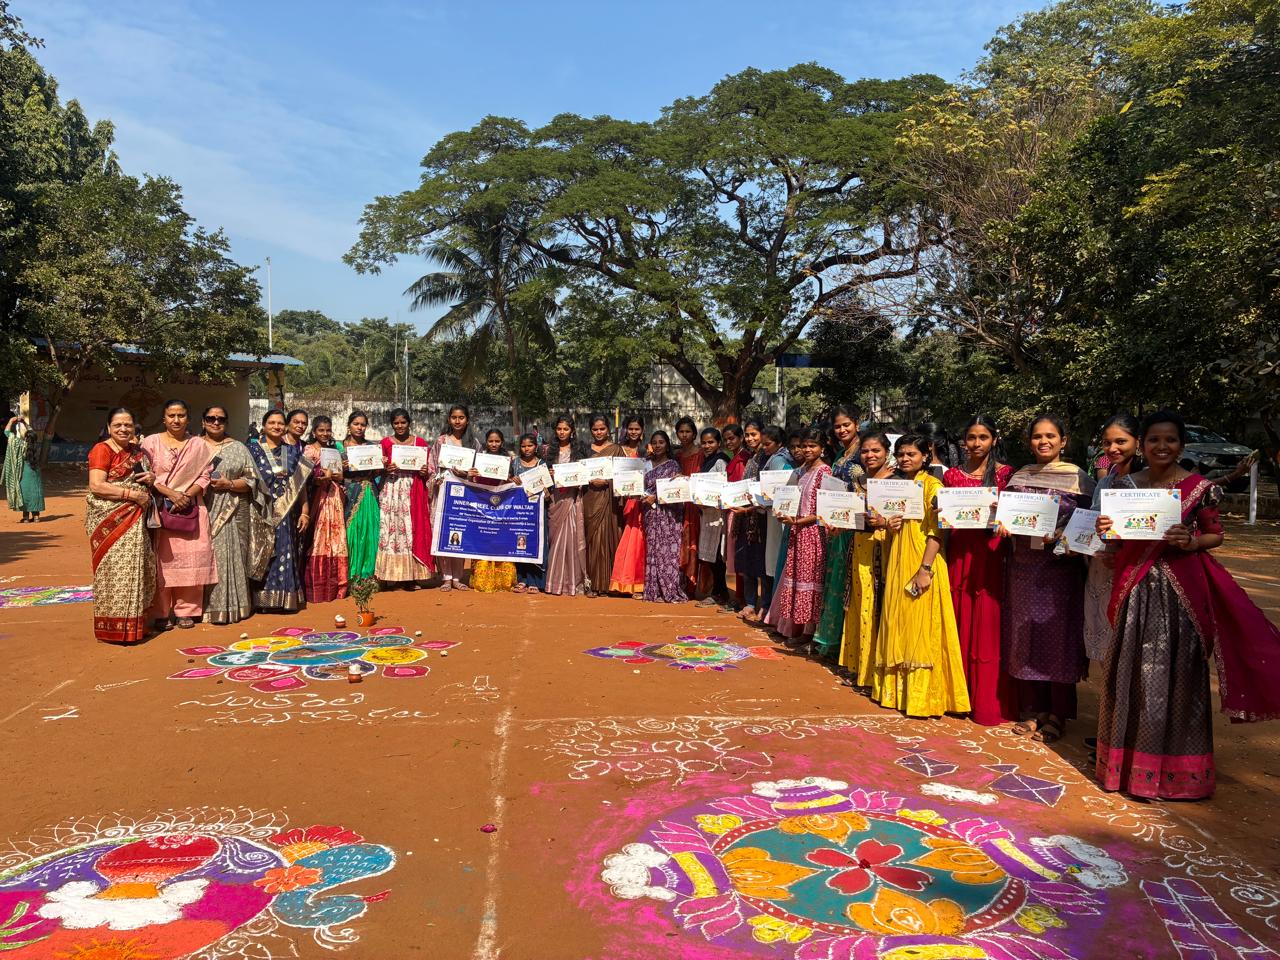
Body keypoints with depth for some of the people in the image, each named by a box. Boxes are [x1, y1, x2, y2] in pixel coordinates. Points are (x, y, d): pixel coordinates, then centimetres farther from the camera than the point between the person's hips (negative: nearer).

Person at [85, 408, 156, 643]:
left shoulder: (137, 451, 15)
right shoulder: (102, 450, -6)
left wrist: (152, 477, 6)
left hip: (135, 520, 7)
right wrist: (132, 494, -17)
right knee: (115, 570, -6)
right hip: (111, 521, -7)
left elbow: (146, 475, 31)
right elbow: (96, 486, -16)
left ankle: (134, 623, 15)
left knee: (136, 569, 7)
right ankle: (115, 627, 1)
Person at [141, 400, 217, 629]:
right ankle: (161, 612, 6)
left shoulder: (199, 445, 11)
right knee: (163, 560, -2)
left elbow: (204, 477, 6)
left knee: (190, 560, 0)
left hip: (191, 510, 1)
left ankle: (186, 610, 9)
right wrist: (171, 493, -13)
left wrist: (186, 495, -9)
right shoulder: (151, 443, 6)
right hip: (160, 510, -1)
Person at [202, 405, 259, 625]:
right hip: (202, 512, 1)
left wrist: (229, 484, -11)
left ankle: (230, 606, 3)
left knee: (229, 556, -3)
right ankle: (206, 606, 5)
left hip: (232, 513, -1)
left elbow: (251, 480, 4)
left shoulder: (238, 448, 9)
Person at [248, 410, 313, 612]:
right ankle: (263, 598, 6)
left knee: (286, 553, 2)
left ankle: (286, 597, 9)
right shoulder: (254, 451, 4)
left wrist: (305, 512, 2)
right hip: (263, 513, -1)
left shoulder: (293, 452, 10)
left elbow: (301, 484, 8)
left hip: (287, 513, 2)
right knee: (262, 554, 0)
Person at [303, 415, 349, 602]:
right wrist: (327, 476, -20)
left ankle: (334, 586, 9)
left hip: (334, 499, 5)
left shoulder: (335, 450, 17)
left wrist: (330, 475, -7)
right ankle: (316, 590, -3)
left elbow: (340, 475, 12)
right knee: (318, 541, -7)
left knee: (335, 540, 3)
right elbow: (309, 477, -9)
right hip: (317, 498, -5)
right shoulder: (309, 450, 1)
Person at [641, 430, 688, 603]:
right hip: (651, 514, 5)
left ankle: (670, 591, -3)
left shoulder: (673, 465, 0)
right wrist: (644, 497, -1)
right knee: (653, 550, 2)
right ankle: (655, 590, 6)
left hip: (669, 513, -5)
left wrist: (655, 498, -11)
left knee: (668, 550, -7)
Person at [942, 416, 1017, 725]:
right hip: (959, 553, 3)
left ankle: (988, 703, 8)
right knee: (959, 623, 7)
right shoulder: (952, 475, 10)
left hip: (991, 554, -3)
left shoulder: (1005, 474, 1)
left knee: (987, 625, -1)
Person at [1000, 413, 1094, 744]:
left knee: (1057, 638, 2)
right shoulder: (1019, 477, 10)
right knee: (1025, 637, 7)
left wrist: (1062, 537, -20)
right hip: (1023, 567, 4)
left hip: (1060, 567, -4)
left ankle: (1056, 716, 14)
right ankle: (1031, 710, 19)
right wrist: (1003, 524, -5)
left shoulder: (1078, 478, -1)